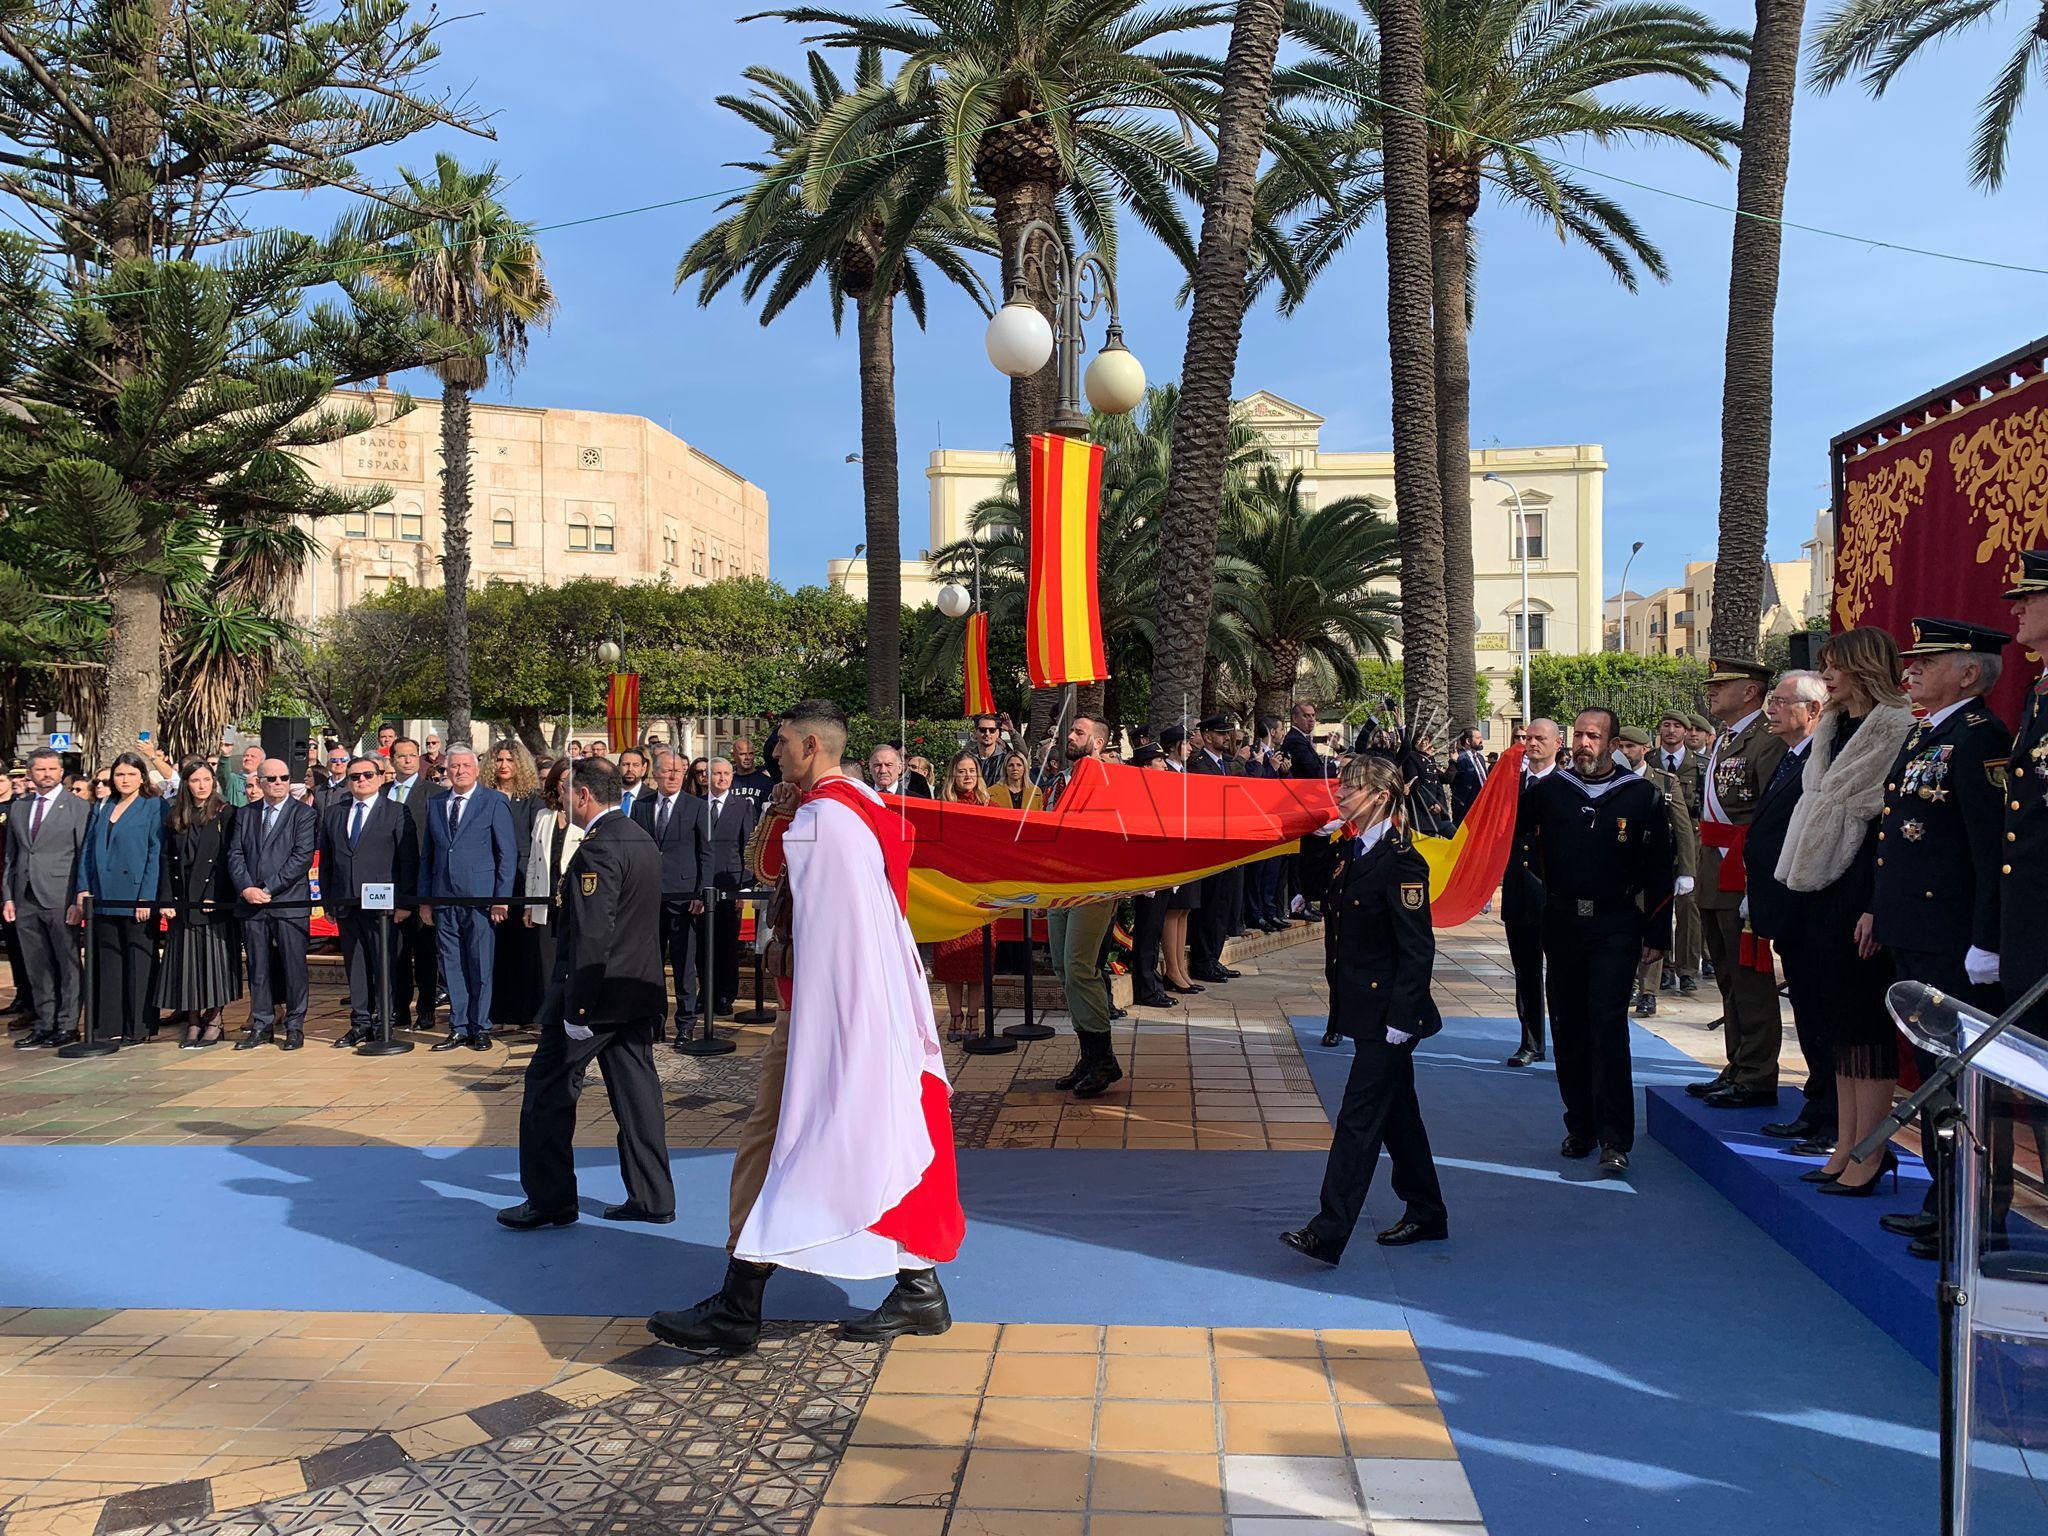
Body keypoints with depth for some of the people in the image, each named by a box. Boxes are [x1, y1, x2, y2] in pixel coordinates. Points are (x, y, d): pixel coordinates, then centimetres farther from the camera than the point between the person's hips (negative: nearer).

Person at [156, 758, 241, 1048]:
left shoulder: (226, 814, -1)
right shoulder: (175, 817, 11)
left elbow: (227, 858, -6)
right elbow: (167, 859, 9)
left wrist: (216, 896, -14)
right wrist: (166, 899, -1)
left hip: (215, 901, -4)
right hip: (183, 902, 4)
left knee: (214, 959, -1)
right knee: (186, 962, 4)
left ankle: (213, 1021, 7)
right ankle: (193, 1022, 9)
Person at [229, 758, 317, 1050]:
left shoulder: (304, 813, 0)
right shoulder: (245, 814, 14)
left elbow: (302, 857, -9)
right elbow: (235, 854, 8)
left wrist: (268, 888, -13)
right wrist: (246, 888, -8)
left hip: (290, 902, -4)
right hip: (252, 904, 4)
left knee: (294, 966, 0)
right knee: (258, 967, 8)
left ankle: (295, 1026, 9)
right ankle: (261, 1026, 17)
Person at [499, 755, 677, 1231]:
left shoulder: (598, 849, -18)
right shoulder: (642, 840, 12)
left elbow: (592, 936, -23)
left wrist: (577, 1008, -21)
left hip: (600, 991, -9)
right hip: (641, 990, 9)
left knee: (549, 1090, 3)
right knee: (636, 1090, 11)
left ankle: (550, 1200, 10)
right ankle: (652, 1197, 15)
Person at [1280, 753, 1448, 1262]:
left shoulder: (1400, 862, -18)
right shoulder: (1345, 850, 7)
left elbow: (1418, 949, -20)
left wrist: (1400, 1021, -20)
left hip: (1388, 1014, -9)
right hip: (1363, 1006, 9)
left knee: (1359, 1115, -7)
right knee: (1396, 1111, 18)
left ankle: (1328, 1234, -4)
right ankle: (1426, 1214, 32)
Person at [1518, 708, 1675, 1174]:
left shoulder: (1642, 796, 0)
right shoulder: (1548, 789, 4)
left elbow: (1659, 870, 2)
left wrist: (1657, 935, 0)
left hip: (1616, 927, -3)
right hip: (1562, 924, 3)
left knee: (1608, 1026, -10)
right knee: (1568, 1028, 9)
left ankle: (1614, 1139, -4)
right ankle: (1580, 1127, 23)